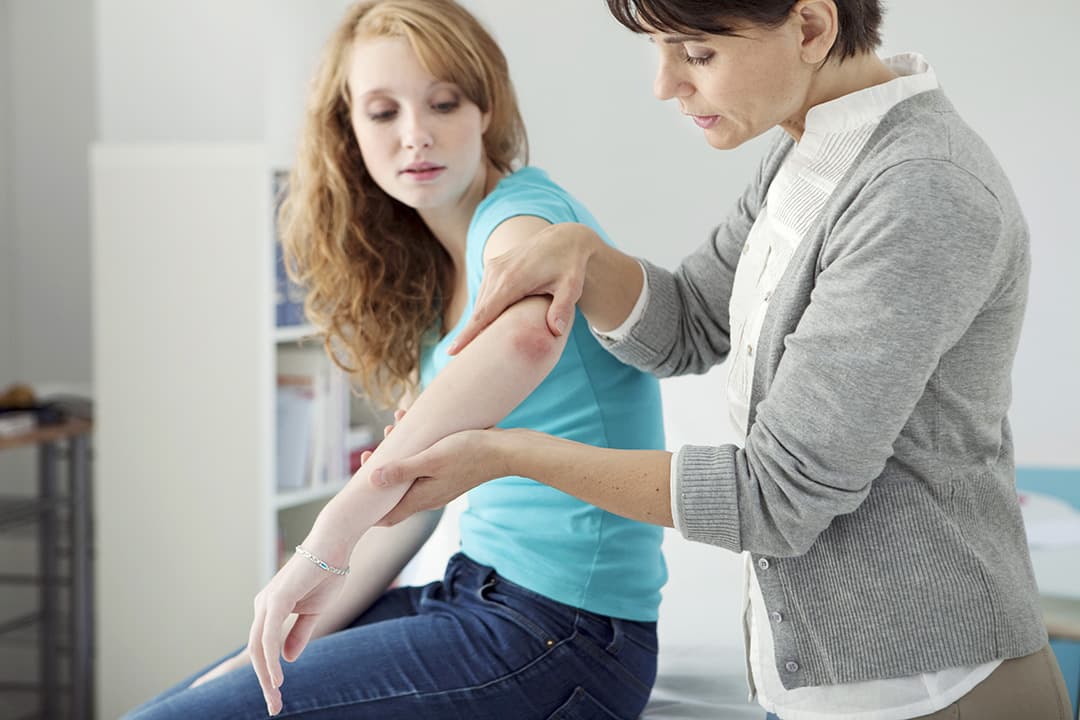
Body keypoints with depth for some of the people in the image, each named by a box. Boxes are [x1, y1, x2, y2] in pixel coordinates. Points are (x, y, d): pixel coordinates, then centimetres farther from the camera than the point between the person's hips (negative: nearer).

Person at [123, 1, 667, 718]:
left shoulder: (522, 211, -14)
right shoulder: (436, 278, 13)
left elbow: (528, 335, -39)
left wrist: (326, 543, -38)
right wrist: (286, 645, 3)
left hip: (562, 633, -8)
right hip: (480, 595, 8)